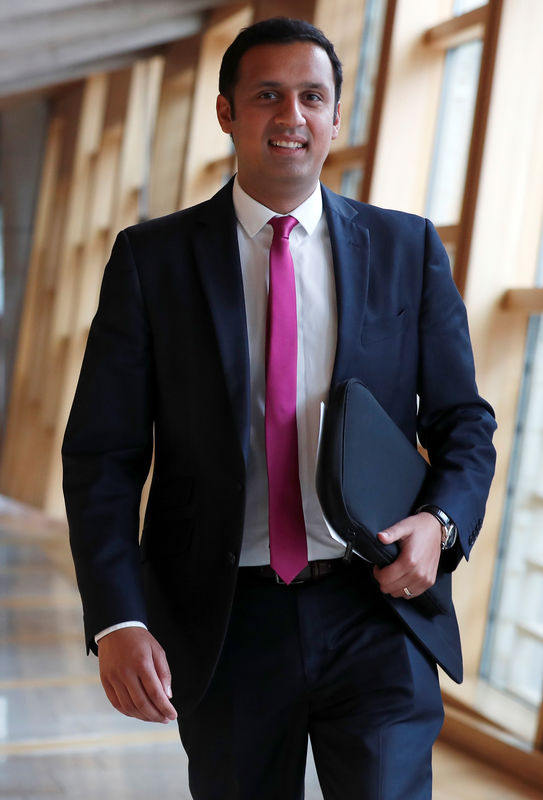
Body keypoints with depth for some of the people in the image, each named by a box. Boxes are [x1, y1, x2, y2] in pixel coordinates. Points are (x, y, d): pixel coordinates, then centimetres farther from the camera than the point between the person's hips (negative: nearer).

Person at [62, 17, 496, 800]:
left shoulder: (408, 249, 6)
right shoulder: (151, 259, 2)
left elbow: (463, 421, 10)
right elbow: (102, 455, -1)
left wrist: (439, 523, -12)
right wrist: (118, 620, -13)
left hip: (377, 611, 0)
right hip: (225, 624, 0)